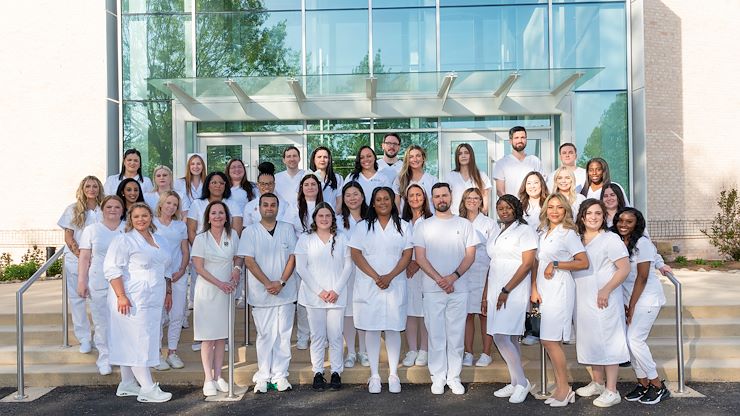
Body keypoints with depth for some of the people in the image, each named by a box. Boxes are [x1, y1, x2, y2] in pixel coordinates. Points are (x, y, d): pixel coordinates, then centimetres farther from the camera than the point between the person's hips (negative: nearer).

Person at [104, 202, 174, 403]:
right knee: (138, 341, -7)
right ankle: (148, 389, -6)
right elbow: (112, 269, -13)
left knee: (130, 342, 14)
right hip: (132, 301, -7)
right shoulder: (124, 240, -6)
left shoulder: (160, 241, 17)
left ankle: (127, 384, 21)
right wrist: (121, 296, -19)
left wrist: (168, 292, 21)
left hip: (153, 301, 8)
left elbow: (167, 269, 26)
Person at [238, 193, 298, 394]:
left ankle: (280, 375, 13)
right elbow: (249, 260, -4)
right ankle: (263, 376, 12)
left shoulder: (287, 229, 7)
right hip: (261, 293, -1)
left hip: (285, 292, 2)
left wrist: (281, 282, -10)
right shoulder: (250, 231, 2)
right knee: (265, 335, 3)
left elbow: (292, 257, 2)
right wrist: (268, 283, -13)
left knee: (283, 335, 5)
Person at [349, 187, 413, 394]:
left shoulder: (403, 226, 8)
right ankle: (374, 375, 11)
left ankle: (393, 375, 12)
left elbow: (407, 255, 1)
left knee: (393, 328, 3)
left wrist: (389, 276, -12)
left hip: (395, 284, 0)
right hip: (368, 285, 0)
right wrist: (375, 277, -12)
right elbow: (356, 254, -1)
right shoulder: (363, 227, 7)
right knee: (371, 328, 2)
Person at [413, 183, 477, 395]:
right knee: (436, 334, 4)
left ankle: (454, 377, 16)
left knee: (456, 334, 5)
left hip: (459, 289, 1)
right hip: (432, 290, 0)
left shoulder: (464, 224, 6)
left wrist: (454, 276, -13)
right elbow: (420, 257, -1)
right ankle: (438, 377, 14)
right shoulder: (424, 226, 5)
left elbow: (470, 255, 1)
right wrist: (439, 279, -12)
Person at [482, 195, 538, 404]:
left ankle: (521, 382, 1)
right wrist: (486, 295, 13)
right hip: (496, 291, 7)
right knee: (509, 339, 9)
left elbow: (527, 264, -12)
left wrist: (506, 291, -15)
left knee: (501, 336, -13)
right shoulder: (497, 234, 17)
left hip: (514, 291, -7)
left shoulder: (525, 230, -5)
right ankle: (515, 383, 17)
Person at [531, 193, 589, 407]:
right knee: (549, 341, 7)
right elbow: (536, 263, 12)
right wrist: (534, 290, 2)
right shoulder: (543, 233, 14)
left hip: (559, 290, -7)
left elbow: (584, 262, -10)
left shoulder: (568, 233, -5)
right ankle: (560, 387, 16)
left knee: (549, 340, -8)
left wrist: (556, 265, -13)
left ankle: (564, 388, 5)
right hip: (543, 291, 7)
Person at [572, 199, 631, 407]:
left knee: (607, 342, -2)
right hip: (582, 300, 7)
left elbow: (625, 268, -13)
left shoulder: (611, 238, -8)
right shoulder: (576, 240, 12)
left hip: (603, 301, -7)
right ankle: (597, 383, 28)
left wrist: (606, 290, -20)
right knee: (590, 341, 14)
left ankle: (611, 391, 5)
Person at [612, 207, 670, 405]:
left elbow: (642, 277, -14)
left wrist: (631, 306, -13)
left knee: (634, 339, -12)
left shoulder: (642, 243, -14)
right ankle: (643, 383, 14)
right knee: (629, 340, 1)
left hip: (646, 298, -7)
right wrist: (624, 304, 1)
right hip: (628, 298, 7)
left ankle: (658, 386, 2)